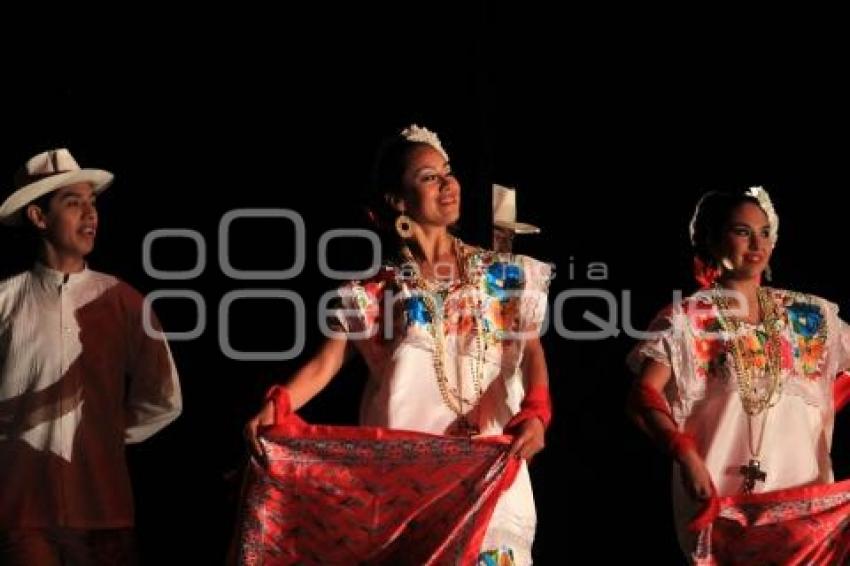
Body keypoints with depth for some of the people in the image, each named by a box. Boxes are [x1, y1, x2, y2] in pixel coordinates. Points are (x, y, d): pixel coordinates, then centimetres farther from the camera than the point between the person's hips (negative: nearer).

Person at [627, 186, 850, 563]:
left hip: (801, 493, 3)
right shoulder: (688, 318, 0)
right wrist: (686, 455, -25)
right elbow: (646, 392, -10)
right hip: (721, 499, -3)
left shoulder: (809, 316, 12)